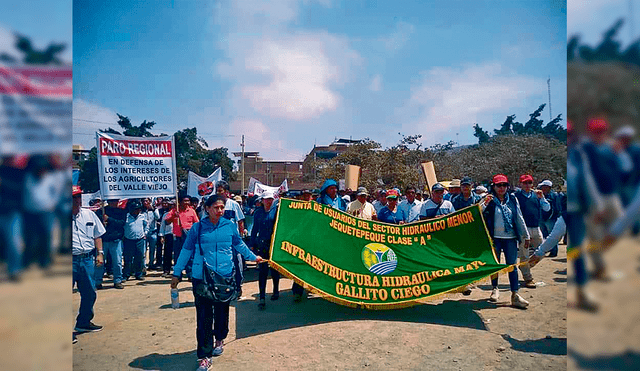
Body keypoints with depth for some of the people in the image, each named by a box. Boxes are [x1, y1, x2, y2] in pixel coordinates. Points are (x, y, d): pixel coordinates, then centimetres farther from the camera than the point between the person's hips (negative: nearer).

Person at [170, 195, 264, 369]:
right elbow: (186, 251, 6)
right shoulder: (197, 228, -3)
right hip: (201, 278, -2)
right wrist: (177, 273, 9)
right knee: (204, 317, 0)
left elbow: (239, 245, 18)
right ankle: (204, 356, 9)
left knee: (222, 312, 16)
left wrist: (253, 257, 27)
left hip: (225, 277, 2)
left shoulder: (230, 226, 1)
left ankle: (219, 339, 42)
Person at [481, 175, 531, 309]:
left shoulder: (512, 199, 8)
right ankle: (495, 289, 27)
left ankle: (515, 295, 5)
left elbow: (519, 218, 13)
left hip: (510, 238, 2)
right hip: (495, 238, -2)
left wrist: (526, 236, 14)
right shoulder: (489, 199, -1)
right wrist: (485, 203, -25)